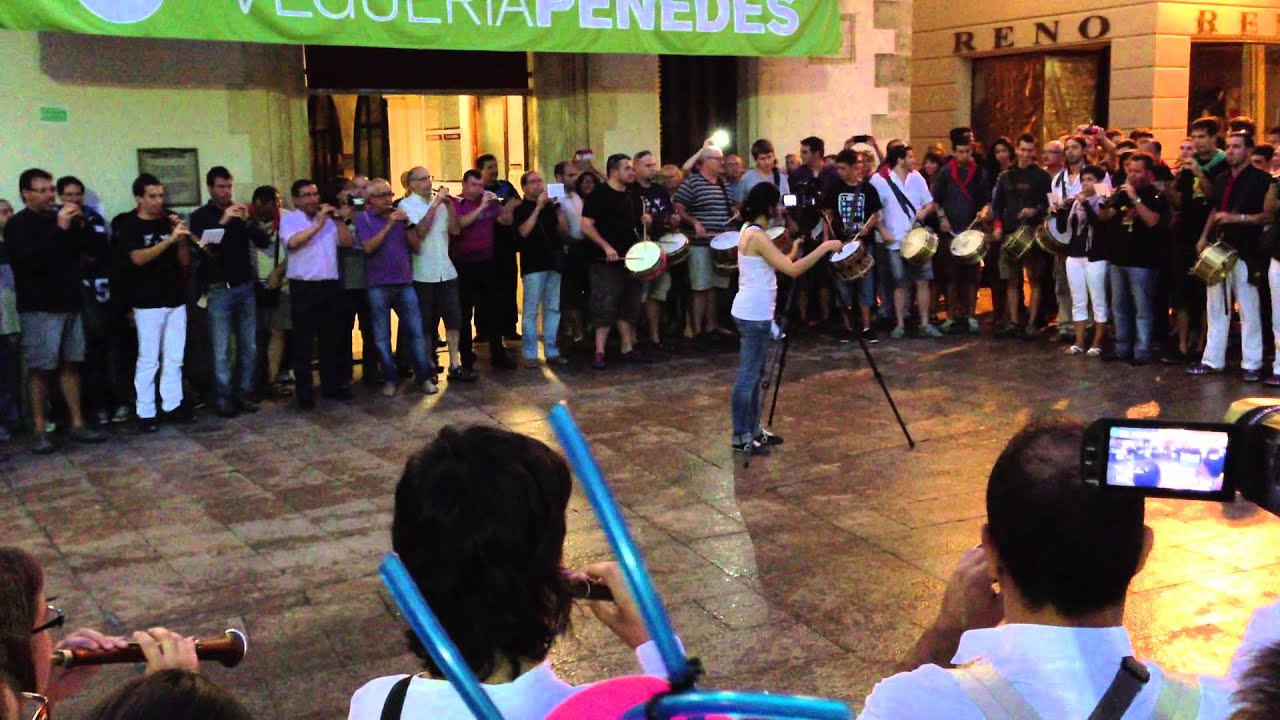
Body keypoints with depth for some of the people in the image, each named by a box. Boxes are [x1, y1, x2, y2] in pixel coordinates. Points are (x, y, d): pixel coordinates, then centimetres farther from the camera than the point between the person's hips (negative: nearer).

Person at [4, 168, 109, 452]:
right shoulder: (18, 225, -5)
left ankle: (78, 425, 13)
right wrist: (59, 229, -23)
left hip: (69, 304, 6)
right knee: (39, 369, -3)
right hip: (39, 309, -6)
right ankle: (40, 432, 2)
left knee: (71, 365, 8)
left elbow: (90, 247, 10)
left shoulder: (61, 218, 13)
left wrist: (80, 225, -7)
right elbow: (32, 260, -21)